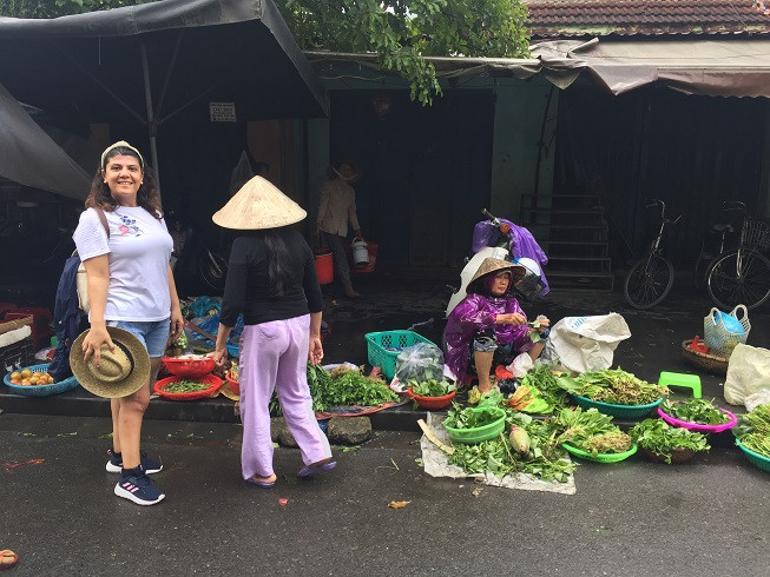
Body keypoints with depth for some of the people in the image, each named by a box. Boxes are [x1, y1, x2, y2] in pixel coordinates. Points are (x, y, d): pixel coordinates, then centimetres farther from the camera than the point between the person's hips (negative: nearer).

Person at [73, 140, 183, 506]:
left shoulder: (154, 216, 13)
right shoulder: (95, 218, -7)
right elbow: (96, 277, -13)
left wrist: (175, 307, 17)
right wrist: (97, 326, -19)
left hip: (157, 318, 7)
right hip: (122, 321, -7)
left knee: (130, 392, 14)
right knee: (135, 397, -5)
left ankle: (120, 454, 27)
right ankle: (129, 476, 5)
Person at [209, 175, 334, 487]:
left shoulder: (245, 245, -13)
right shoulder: (297, 240, 2)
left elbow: (232, 303, -14)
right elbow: (314, 295, 7)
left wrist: (220, 344, -2)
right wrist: (315, 335, 18)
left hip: (262, 330, -5)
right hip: (299, 324, 5)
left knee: (255, 401, 11)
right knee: (296, 394, 22)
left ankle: (261, 470, 21)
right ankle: (318, 453, 21)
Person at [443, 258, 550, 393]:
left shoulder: (511, 302, 5)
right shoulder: (476, 299, -11)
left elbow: (520, 331, 0)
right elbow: (464, 316, -33)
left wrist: (536, 328, -23)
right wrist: (503, 318, -40)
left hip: (507, 354, 6)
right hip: (477, 357, -5)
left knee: (541, 332, 2)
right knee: (486, 332, -36)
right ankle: (484, 384, -20)